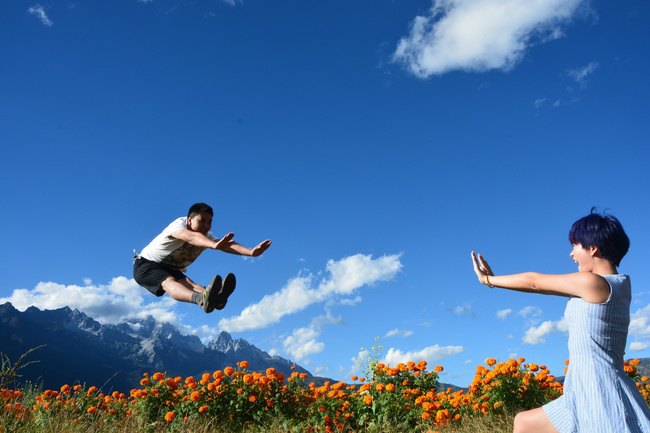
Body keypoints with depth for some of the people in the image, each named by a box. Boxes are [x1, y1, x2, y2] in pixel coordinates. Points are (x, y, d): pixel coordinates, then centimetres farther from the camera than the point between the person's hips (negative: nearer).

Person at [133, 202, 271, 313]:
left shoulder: (206, 236, -5)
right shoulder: (179, 224, -24)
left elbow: (228, 245, -23)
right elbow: (192, 237, -48)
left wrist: (251, 252, -41)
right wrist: (214, 245, -69)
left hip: (171, 270, 6)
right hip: (146, 266, -5)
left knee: (187, 282, -28)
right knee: (168, 281, -36)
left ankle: (215, 297, -62)